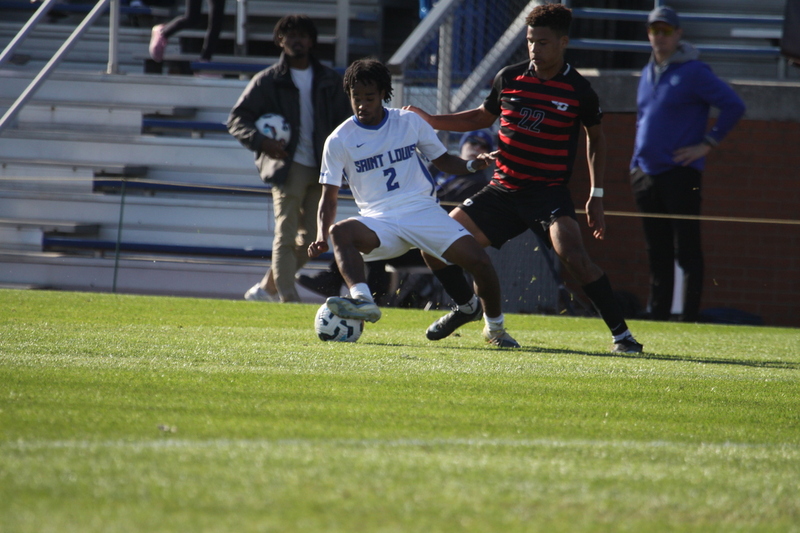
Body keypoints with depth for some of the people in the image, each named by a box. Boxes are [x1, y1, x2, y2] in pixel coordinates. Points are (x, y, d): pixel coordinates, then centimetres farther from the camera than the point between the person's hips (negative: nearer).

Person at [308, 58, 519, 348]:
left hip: (422, 210, 1)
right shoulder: (339, 141, 4)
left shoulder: (409, 122, 7)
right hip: (378, 221, -1)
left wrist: (472, 165, -6)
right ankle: (362, 300, -54)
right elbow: (329, 197, 5)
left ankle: (495, 327, 7)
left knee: (479, 261, -18)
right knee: (339, 232, -34)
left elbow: (443, 160, 16)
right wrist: (321, 238, -12)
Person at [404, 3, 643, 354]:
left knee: (572, 255, -28)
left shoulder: (579, 91, -6)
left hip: (550, 192, -4)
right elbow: (482, 117, 20)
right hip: (503, 190, 5)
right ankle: (465, 307, 27)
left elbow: (596, 137, 10)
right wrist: (430, 121, 9)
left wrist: (596, 196, 6)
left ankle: (621, 334, -19)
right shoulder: (509, 79, 2)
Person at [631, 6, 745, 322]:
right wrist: (637, 161, 18)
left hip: (680, 174, -7)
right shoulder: (648, 74, 17)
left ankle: (690, 318, -7)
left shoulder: (693, 72, -7)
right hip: (647, 174, 7)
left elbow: (734, 106, -11)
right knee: (657, 253, 10)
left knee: (687, 251, -7)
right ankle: (657, 317, 14)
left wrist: (707, 144, -12)